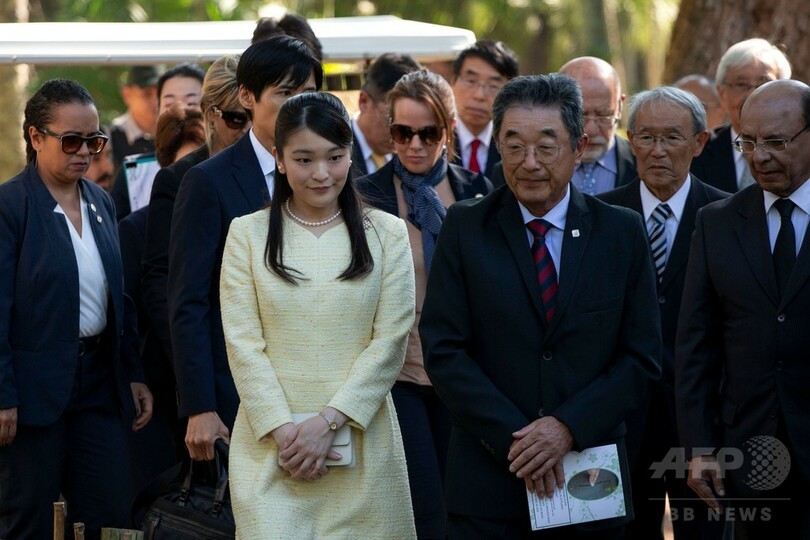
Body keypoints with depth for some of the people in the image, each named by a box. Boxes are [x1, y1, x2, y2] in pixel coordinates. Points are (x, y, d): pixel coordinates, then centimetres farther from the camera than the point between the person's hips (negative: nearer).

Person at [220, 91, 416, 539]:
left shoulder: (386, 234, 6)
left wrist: (328, 421, -10)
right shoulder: (248, 234, 6)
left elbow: (390, 340, -1)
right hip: (270, 443, 0)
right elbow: (243, 343, 0)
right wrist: (282, 429, -11)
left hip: (362, 439, 1)